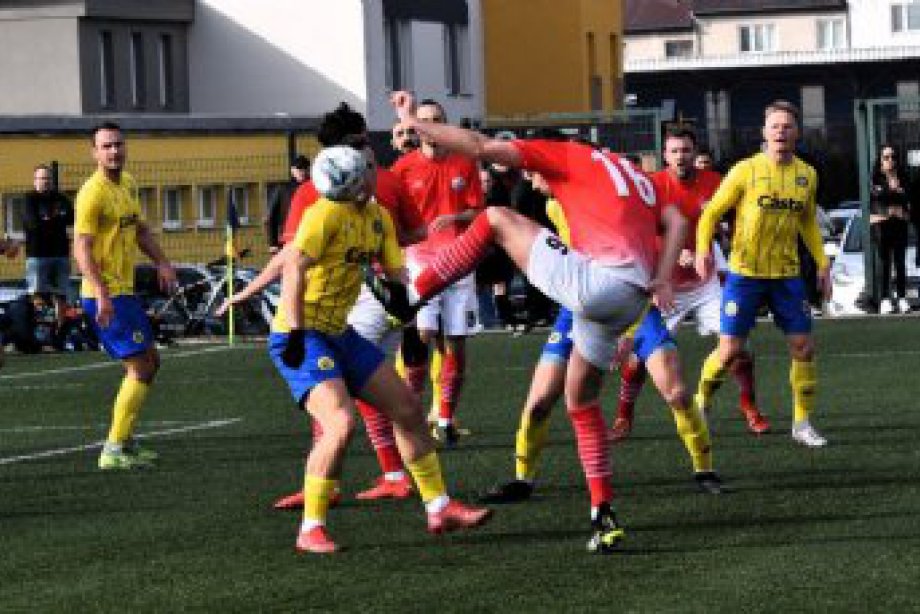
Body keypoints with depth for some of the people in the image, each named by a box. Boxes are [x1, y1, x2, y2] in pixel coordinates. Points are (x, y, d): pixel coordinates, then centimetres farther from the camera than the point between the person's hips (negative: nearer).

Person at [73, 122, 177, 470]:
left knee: (149, 362, 18)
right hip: (105, 296, -10)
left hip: (123, 290, 10)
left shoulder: (127, 185, 12)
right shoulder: (93, 193, -16)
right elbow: (81, 247, -22)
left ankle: (124, 440, 26)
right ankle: (114, 451, -9)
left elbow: (140, 229, 25)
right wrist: (101, 293, -31)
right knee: (140, 368, -11)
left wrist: (161, 262, 11)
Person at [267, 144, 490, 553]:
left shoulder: (379, 217, 7)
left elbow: (395, 273, 13)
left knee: (408, 408, 10)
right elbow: (293, 267, -26)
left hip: (339, 334, 9)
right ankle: (311, 530, -12)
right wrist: (295, 332, -30)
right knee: (340, 424, -25)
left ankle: (439, 508, 21)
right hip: (300, 336, -9)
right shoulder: (327, 214, -19)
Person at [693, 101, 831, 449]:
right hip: (745, 273, -4)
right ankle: (700, 404, 19)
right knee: (730, 350, -5)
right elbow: (712, 212, -3)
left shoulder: (806, 175, 5)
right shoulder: (746, 171, -8)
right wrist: (703, 249, -20)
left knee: (803, 347, -1)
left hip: (787, 275, 4)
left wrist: (822, 263, 13)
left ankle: (802, 423, 11)